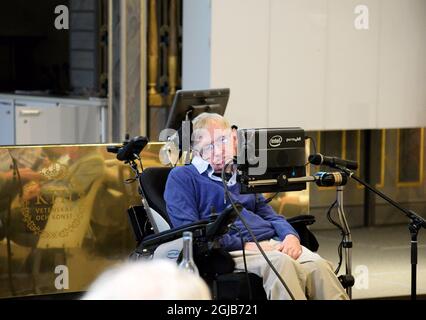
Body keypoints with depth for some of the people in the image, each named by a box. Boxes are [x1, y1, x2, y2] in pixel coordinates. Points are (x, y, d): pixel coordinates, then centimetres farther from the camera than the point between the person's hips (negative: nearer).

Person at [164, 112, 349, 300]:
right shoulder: (182, 177, 10)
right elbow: (189, 230, -3)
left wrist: (291, 236, 3)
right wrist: (245, 246, -11)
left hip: (274, 243, 6)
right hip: (233, 252, -6)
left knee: (319, 266, -28)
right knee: (281, 263, -39)